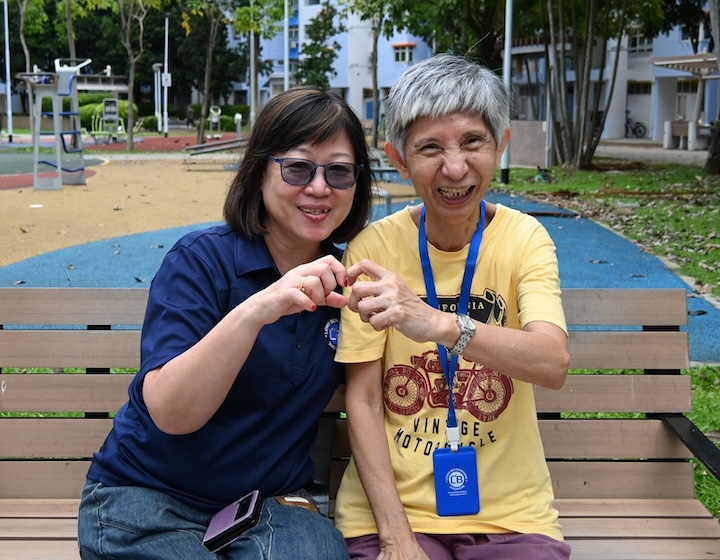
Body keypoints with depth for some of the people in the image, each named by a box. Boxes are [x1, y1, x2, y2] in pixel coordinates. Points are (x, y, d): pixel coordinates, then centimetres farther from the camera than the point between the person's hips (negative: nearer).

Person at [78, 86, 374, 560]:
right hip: (149, 502, -2)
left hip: (272, 504, 2)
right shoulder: (203, 259, -11)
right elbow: (169, 413, -23)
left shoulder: (342, 280, 2)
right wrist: (252, 311, -36)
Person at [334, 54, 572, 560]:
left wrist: (439, 324, -37)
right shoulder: (373, 248, -6)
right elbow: (362, 400, -4)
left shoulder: (523, 239, -5)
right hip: (392, 508, 0)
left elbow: (554, 364, -21)